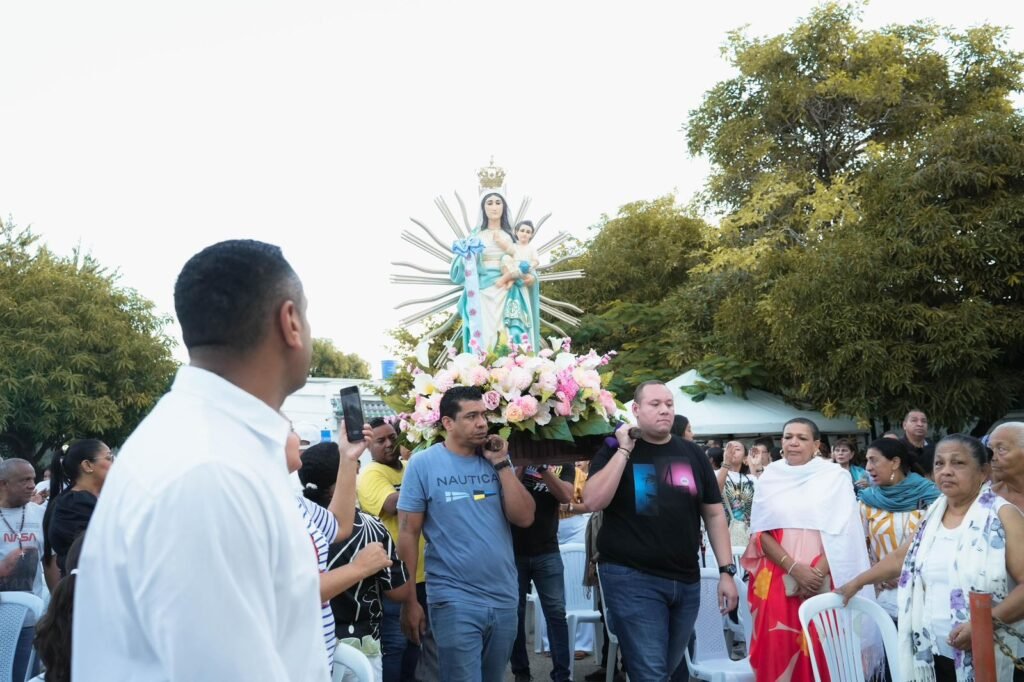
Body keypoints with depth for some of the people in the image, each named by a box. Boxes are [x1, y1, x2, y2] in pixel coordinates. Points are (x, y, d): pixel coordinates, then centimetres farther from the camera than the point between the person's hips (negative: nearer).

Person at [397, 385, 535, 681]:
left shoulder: (496, 459, 6)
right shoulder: (423, 463, -6)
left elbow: (524, 518, -3)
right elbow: (408, 534, -5)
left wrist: (501, 464, -8)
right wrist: (409, 600, -7)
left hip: (505, 598, 5)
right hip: (455, 601, -5)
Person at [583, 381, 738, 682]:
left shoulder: (692, 454, 8)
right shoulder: (615, 451, -2)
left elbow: (714, 514, 11)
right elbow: (593, 501, -17)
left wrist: (727, 571, 5)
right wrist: (624, 450, -16)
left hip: (686, 581, 5)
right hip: (632, 578, -5)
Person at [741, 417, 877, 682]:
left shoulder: (835, 476, 2)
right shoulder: (770, 477, 8)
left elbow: (843, 532, -3)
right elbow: (761, 533, 3)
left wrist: (818, 573, -14)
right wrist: (795, 568, -11)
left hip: (824, 582, -2)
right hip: (777, 581, 2)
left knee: (822, 652, -2)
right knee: (777, 651, 1)